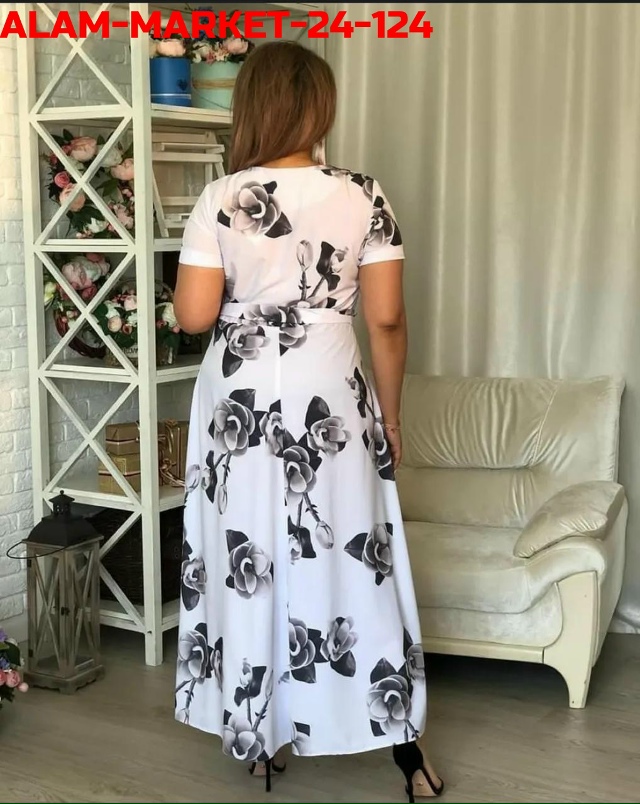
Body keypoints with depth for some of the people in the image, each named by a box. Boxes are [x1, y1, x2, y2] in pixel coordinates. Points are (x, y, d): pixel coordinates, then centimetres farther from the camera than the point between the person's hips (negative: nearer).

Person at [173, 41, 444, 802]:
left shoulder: (220, 200, -9)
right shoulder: (364, 197, -7)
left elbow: (193, 316, -9)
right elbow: (386, 319, -6)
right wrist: (390, 411, 5)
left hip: (242, 406, 0)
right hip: (332, 404, 1)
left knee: (248, 565, 12)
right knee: (354, 565, 9)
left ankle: (257, 737, 25)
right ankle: (403, 743, 18)